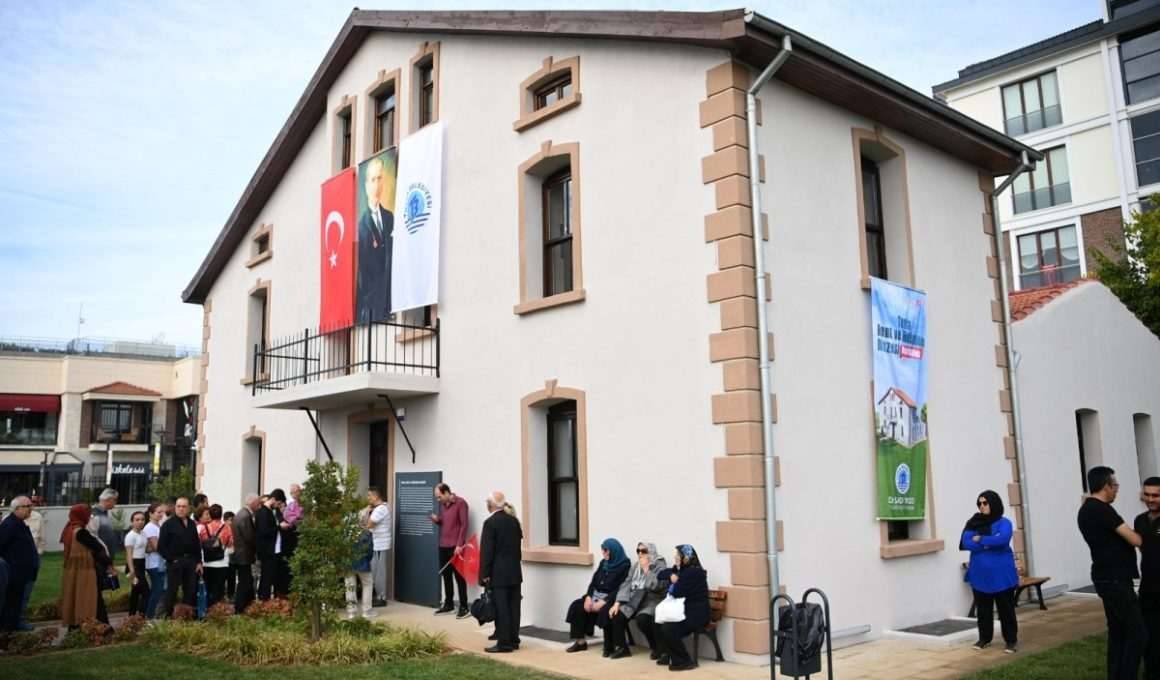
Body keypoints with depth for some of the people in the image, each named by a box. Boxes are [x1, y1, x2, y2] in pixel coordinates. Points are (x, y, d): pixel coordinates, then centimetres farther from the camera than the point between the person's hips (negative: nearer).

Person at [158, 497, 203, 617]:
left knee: (191, 591, 8)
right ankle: (168, 616, 7)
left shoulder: (192, 524, 13)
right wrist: (171, 559, -12)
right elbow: (161, 546, -9)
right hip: (174, 561, -5)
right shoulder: (168, 524, -5)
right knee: (172, 591, 0)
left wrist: (198, 562, 10)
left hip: (191, 561, 5)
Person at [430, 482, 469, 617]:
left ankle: (464, 607, 2)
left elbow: (464, 525, -14)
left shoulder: (460, 503, -11)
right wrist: (436, 520, -2)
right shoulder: (442, 505, 12)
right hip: (443, 545, 7)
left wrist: (459, 545, -18)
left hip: (455, 546, -7)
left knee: (459, 576, -3)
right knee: (446, 575, 12)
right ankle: (448, 604, 23)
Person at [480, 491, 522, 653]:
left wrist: (484, 574, -9)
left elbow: (486, 551, -13)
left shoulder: (490, 522, -13)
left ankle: (504, 643, 0)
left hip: (498, 573, -7)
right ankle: (514, 641, 16)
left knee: (501, 609, -3)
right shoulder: (514, 520, 8)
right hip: (514, 572, 7)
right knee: (513, 607, 10)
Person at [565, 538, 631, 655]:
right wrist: (589, 596, -6)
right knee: (576, 606, -10)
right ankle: (580, 641, -3)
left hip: (612, 598, -7)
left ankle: (609, 647, -21)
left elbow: (621, 588, -18)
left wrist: (604, 601, -23)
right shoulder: (603, 563, 13)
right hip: (597, 595, 8)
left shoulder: (624, 565, -10)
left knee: (605, 611, -36)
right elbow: (594, 581, 11)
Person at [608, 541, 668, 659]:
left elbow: (656, 586, -20)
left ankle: (656, 648, -9)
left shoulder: (660, 566, -5)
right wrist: (617, 603, -2)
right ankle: (621, 647, -2)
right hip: (634, 600, 6)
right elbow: (626, 584, 9)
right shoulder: (635, 566, 16)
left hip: (652, 601, -6)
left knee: (642, 619, -34)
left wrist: (646, 569, -16)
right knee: (616, 615, -18)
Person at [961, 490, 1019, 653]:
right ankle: (984, 638, 24)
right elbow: (966, 543, -9)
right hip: (980, 574, 3)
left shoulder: (1004, 523, -5)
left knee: (1006, 608, 4)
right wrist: (990, 544, -17)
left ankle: (1011, 640, 15)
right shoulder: (974, 523, 4)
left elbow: (1002, 539, -25)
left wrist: (981, 539, -15)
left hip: (1001, 574, -3)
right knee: (982, 608, 12)